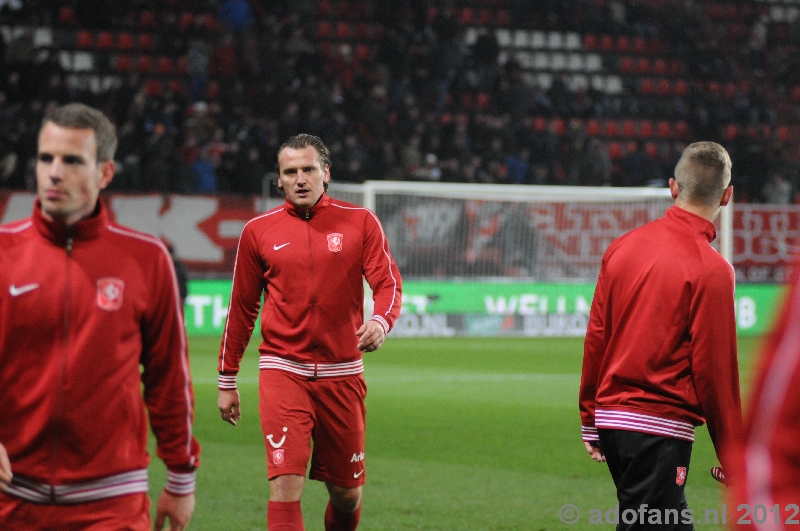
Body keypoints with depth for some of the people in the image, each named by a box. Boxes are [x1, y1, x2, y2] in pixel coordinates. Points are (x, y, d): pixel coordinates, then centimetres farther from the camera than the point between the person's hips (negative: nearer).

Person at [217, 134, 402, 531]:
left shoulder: (360, 223, 2)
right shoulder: (258, 231, 4)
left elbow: (387, 283, -4)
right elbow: (241, 308, 11)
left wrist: (380, 321, -27)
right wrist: (227, 381, 12)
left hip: (342, 374, 1)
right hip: (282, 371, -1)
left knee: (347, 494, 9)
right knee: (286, 485, -16)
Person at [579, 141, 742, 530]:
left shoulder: (623, 247, 6)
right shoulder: (712, 270, -12)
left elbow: (595, 337, 10)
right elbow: (713, 369, -12)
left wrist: (590, 420, 19)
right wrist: (731, 456, -2)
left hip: (612, 416, 7)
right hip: (660, 429, -7)